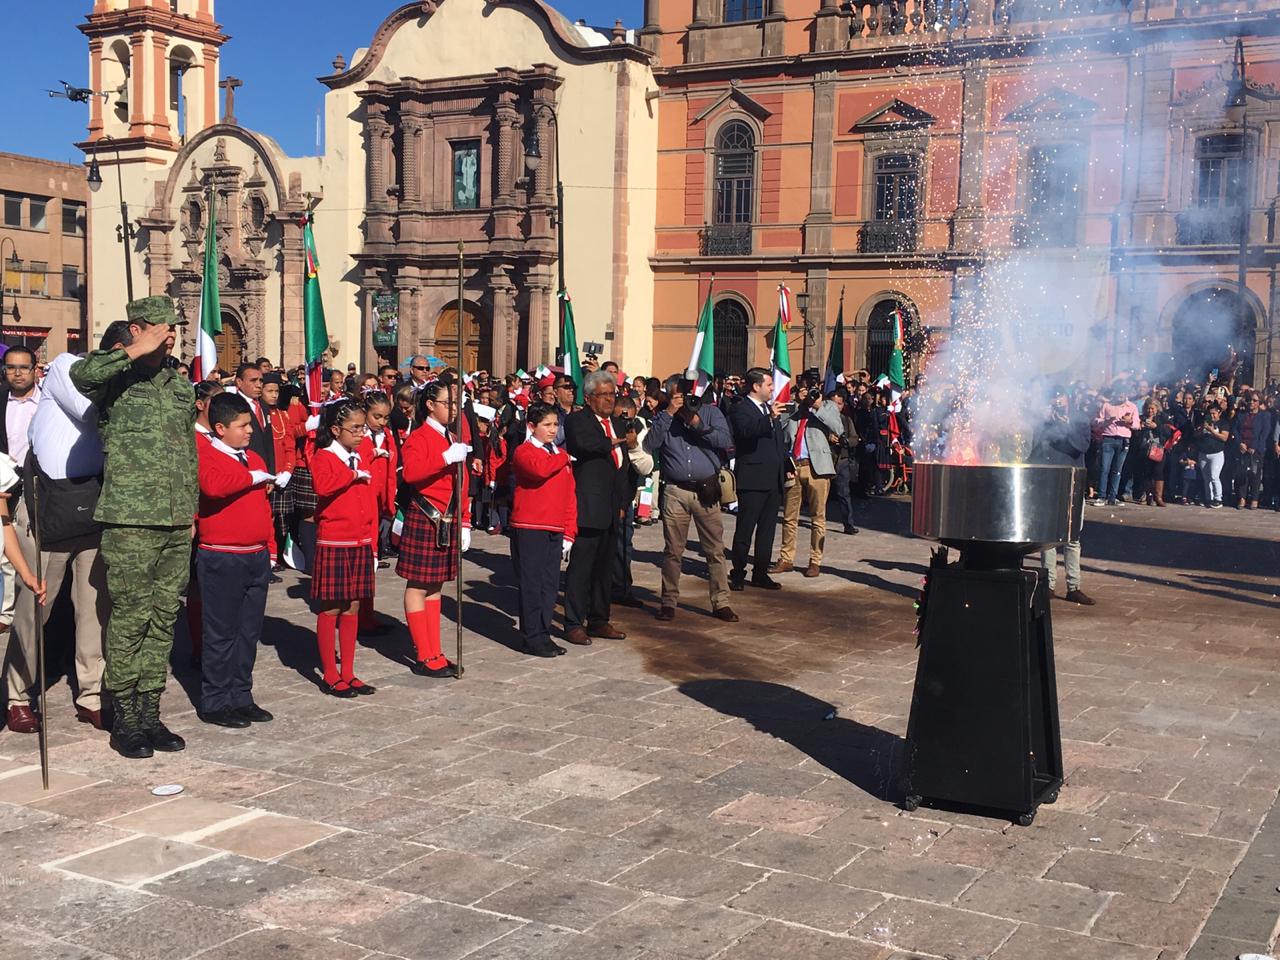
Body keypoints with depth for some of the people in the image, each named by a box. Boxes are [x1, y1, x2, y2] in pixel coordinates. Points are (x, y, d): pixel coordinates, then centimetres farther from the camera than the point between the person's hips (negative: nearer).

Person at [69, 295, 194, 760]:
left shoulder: (180, 388, 16)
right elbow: (81, 374, -29)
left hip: (176, 525, 6)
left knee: (163, 620, 10)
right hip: (131, 521, -6)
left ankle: (150, 714, 19)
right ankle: (125, 719, 9)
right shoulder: (116, 382, -3)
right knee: (129, 620, -2)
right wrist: (137, 352, -20)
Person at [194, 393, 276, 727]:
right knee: (222, 633, 0)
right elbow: (214, 484, -31)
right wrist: (253, 477, -19)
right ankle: (214, 703, 10)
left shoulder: (254, 459, 15)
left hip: (257, 557, 7)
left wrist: (269, 547, 18)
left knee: (249, 631, 12)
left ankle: (241, 697, 22)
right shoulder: (205, 455, -8)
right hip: (222, 560, -7)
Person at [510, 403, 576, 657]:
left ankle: (543, 634, 18)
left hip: (556, 531, 6)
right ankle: (531, 638, 5)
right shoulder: (523, 452, -4)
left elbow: (570, 495, 14)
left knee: (550, 584, 9)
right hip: (529, 529, -6)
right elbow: (540, 468, -28)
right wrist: (562, 457, -9)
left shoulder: (562, 455, 15)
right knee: (530, 584, -2)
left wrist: (569, 533, 7)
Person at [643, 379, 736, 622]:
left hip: (706, 490, -1)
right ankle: (669, 601, 14)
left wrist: (697, 424, -15)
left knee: (715, 550, 1)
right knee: (673, 551, 6)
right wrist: (668, 414, -12)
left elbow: (726, 441, -8)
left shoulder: (710, 411, 4)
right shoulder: (662, 417, 7)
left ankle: (720, 603, 7)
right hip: (675, 491, 1)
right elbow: (650, 445, -9)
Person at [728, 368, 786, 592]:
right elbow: (747, 432, -28)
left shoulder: (770, 409, 19)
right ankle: (737, 575, 5)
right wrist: (769, 418, -39)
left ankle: (761, 573, 17)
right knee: (745, 530, -2)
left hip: (773, 480, 8)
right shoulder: (740, 410, -7)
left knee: (767, 531, 10)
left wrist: (787, 467, 18)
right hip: (752, 480, -8)